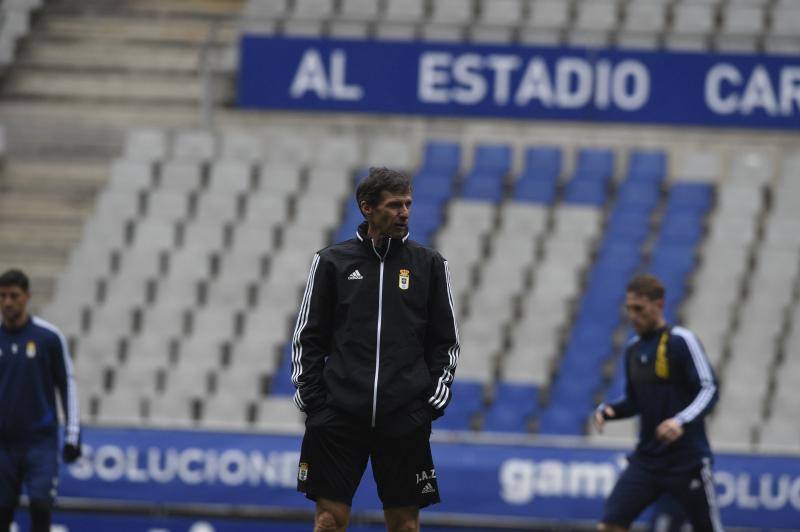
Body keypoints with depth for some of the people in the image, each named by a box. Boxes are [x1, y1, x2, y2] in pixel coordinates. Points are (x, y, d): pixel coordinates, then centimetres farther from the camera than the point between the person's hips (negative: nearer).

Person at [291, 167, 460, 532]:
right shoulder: (332, 262, 7)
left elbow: (445, 340, 12)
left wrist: (435, 399, 1)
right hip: (339, 417, -1)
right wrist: (311, 400, 0)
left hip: (405, 418, 1)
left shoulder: (428, 264, 9)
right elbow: (308, 338, 9)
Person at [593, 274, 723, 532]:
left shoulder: (681, 341, -10)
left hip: (687, 460, -6)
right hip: (647, 460, 6)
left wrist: (682, 421, -32)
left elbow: (709, 390, -15)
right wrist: (607, 410, -1)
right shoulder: (633, 348, 10)